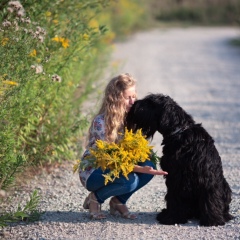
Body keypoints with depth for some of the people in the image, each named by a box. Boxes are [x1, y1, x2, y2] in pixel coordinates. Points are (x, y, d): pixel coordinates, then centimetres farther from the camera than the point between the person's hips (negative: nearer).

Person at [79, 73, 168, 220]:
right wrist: (141, 169, -36)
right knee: (130, 180, -33)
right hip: (92, 173, -7)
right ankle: (95, 199, -6)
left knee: (149, 166, -19)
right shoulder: (100, 122, -23)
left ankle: (118, 201, 0)